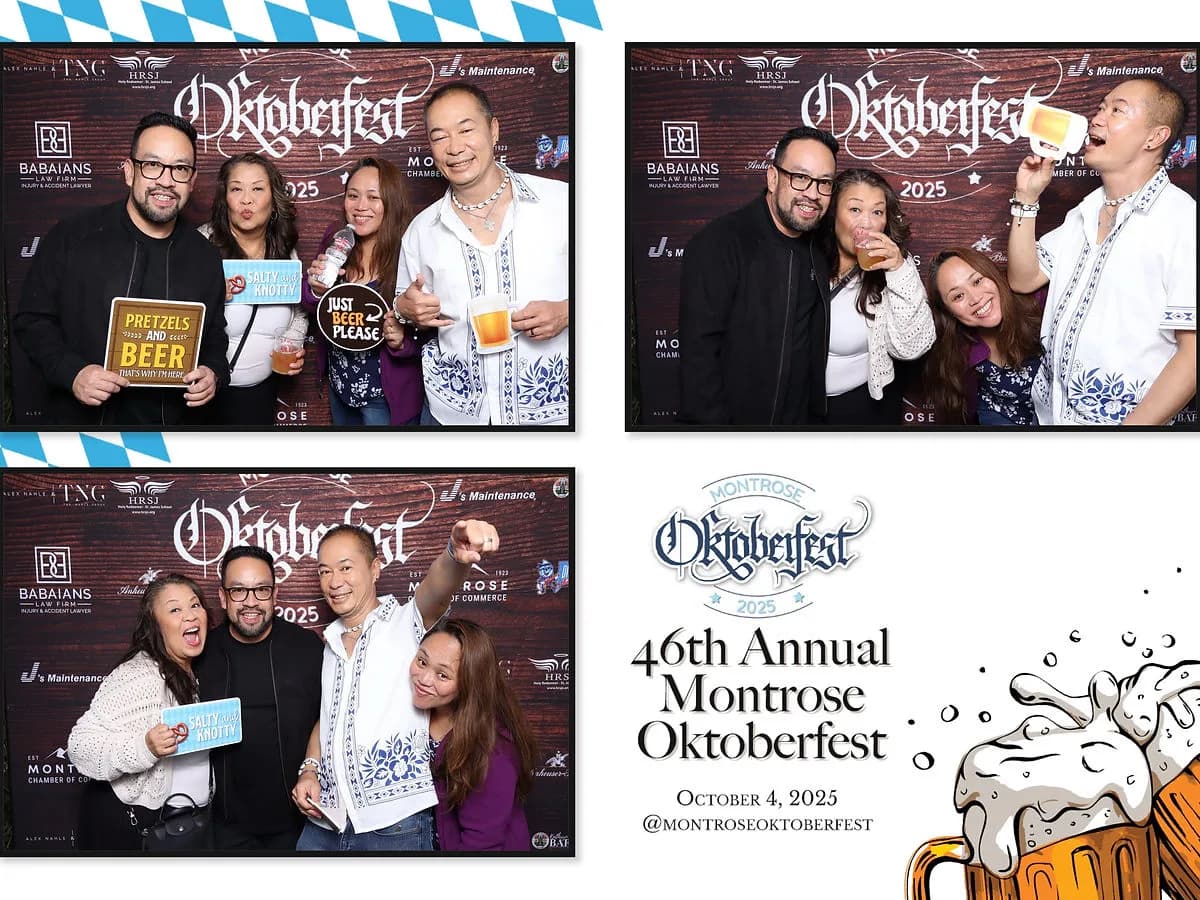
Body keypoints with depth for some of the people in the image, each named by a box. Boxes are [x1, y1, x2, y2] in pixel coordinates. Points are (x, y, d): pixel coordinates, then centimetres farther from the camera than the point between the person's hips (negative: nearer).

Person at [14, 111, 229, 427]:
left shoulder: (204, 257, 3)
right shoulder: (72, 238, -8)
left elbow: (215, 338, 13)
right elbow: (32, 320, -5)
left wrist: (214, 374, -9)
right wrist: (71, 372, -21)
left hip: (174, 422, 2)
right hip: (83, 422, -2)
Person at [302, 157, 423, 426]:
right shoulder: (335, 241, -6)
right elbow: (314, 310, 5)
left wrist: (402, 340, -31)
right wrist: (317, 290, -15)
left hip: (386, 397, -5)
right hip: (340, 386, 5)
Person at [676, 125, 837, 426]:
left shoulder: (820, 249, 4)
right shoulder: (718, 244, -18)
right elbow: (699, 352, -22)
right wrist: (708, 422, -24)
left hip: (803, 417, 6)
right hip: (735, 418, -6)